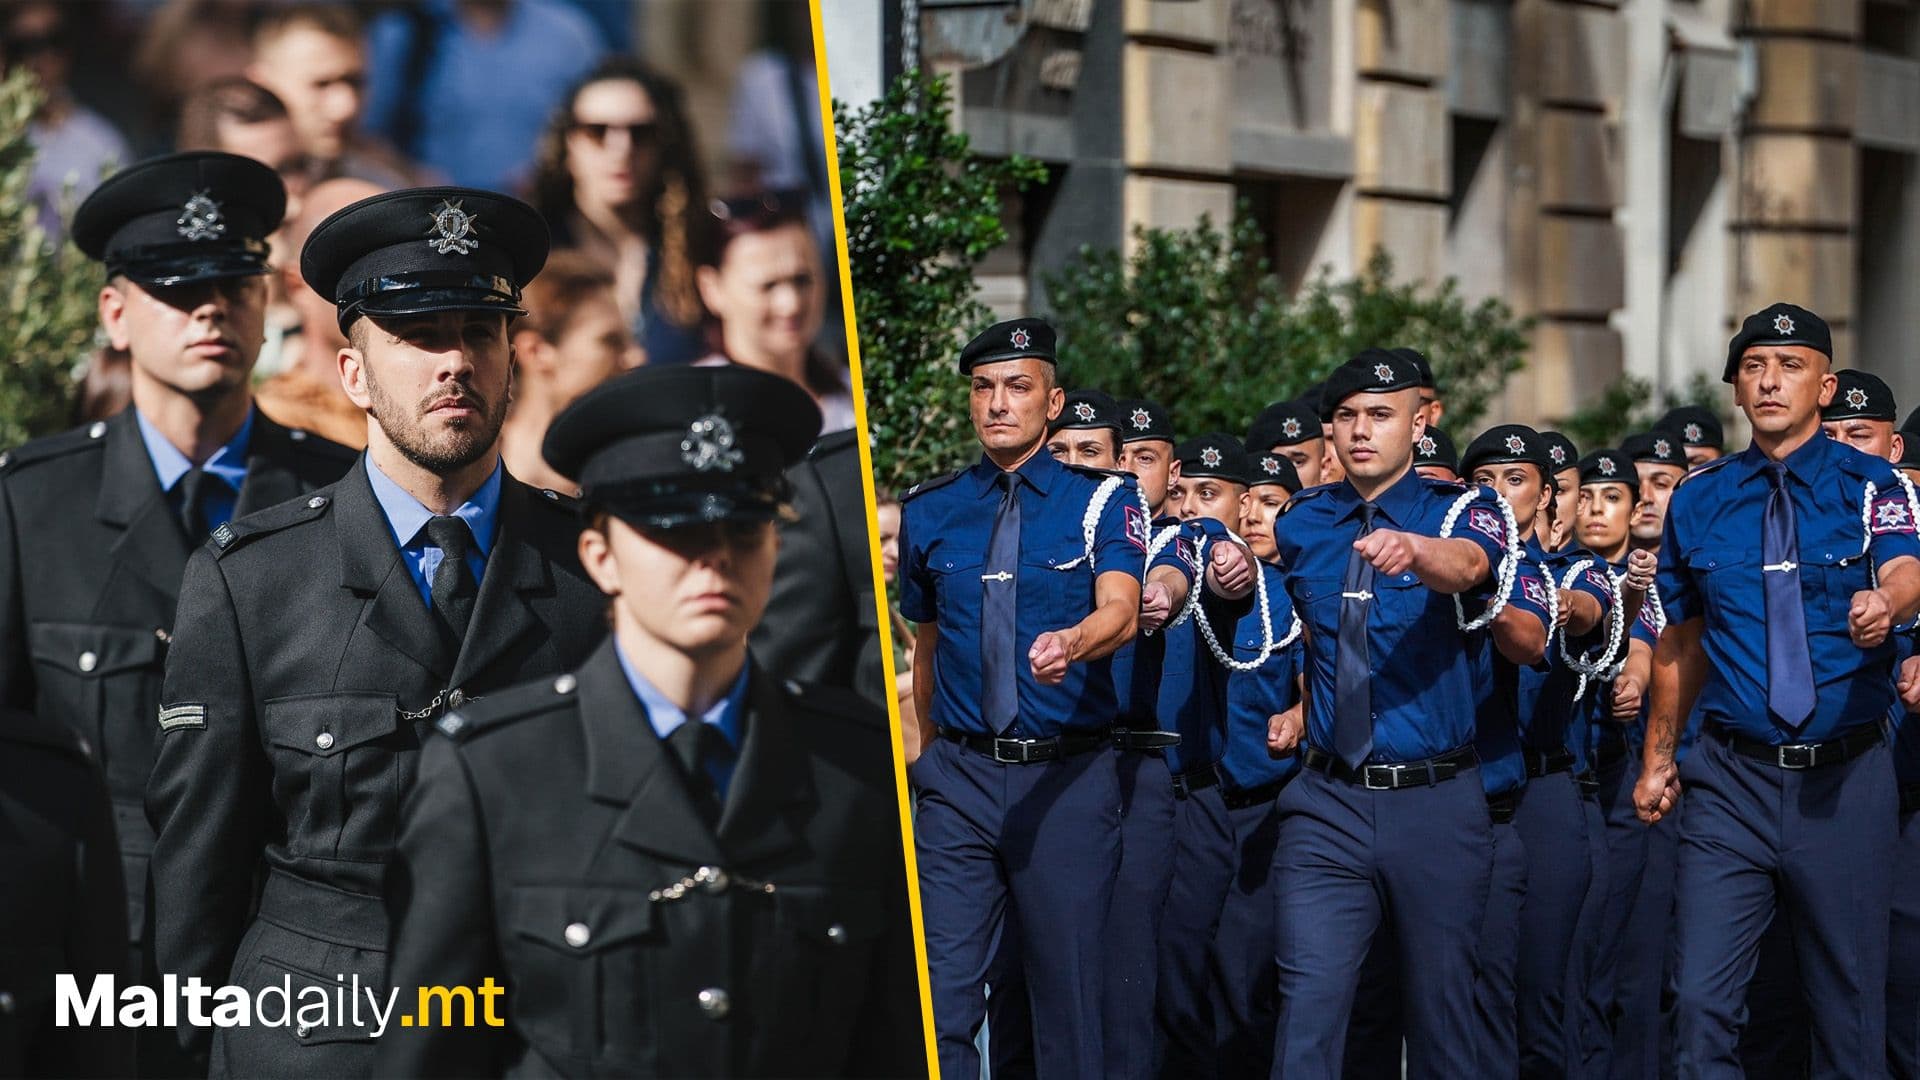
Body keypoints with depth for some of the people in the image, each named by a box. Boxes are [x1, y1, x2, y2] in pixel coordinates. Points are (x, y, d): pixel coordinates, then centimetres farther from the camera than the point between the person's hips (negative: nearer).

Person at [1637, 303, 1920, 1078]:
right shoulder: (1697, 502, 7)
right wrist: (1658, 755, 14)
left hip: (1847, 778, -2)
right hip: (1732, 780, 2)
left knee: (1850, 1002, 6)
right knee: (1701, 1000, -7)